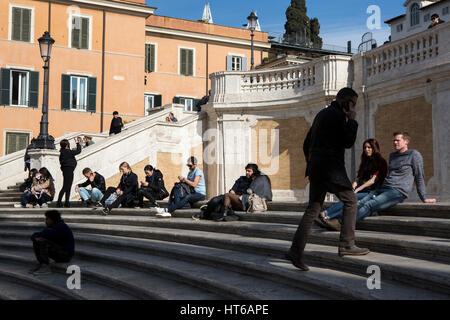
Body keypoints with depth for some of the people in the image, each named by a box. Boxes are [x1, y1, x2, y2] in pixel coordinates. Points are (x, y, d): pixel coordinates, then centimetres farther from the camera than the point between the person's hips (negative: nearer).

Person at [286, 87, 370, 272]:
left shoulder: (322, 114, 21)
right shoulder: (337, 115, -8)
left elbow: (306, 144, 23)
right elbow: (348, 142, -12)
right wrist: (352, 120, -2)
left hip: (315, 167, 9)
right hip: (331, 168, -9)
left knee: (313, 208, 5)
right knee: (350, 201, 6)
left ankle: (296, 251, -3)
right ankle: (346, 244, 6)